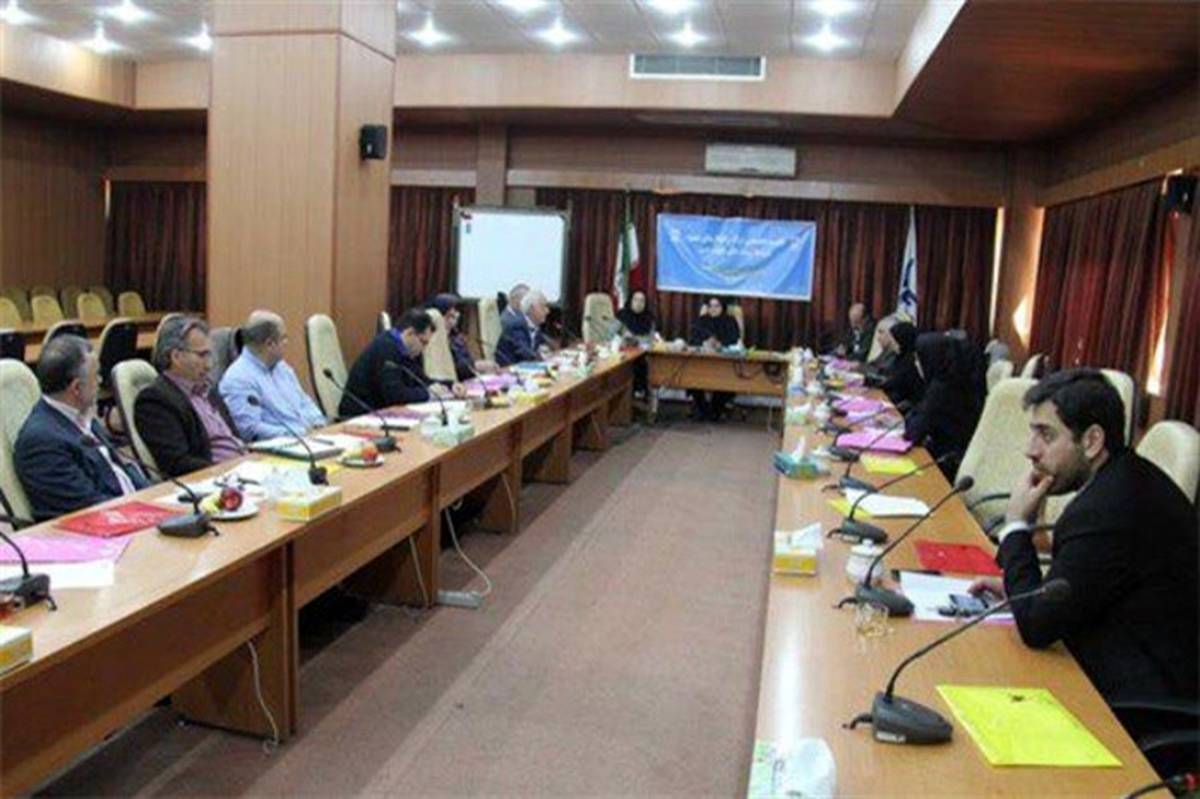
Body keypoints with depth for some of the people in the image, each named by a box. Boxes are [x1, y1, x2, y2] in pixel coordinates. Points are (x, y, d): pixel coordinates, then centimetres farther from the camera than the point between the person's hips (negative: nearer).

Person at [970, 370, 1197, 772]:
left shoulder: (1106, 512, -28)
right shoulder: (1134, 479, 3)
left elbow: (1036, 626, -21)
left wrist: (1016, 525, -14)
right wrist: (1020, 587, 5)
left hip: (1142, 713, -9)